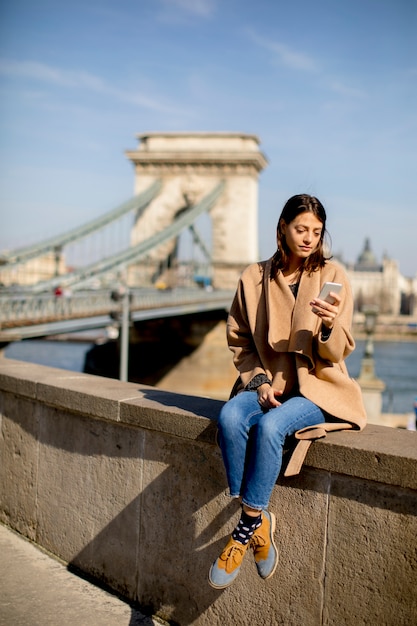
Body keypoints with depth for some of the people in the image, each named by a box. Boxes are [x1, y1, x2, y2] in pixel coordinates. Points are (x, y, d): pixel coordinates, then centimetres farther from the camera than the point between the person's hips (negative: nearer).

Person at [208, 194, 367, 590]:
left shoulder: (332, 276, -2)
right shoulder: (255, 278, 4)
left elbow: (336, 354, -5)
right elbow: (239, 341, 10)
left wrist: (331, 324, -27)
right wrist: (259, 381, -6)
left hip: (316, 387, -2)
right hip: (267, 384, 3)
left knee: (269, 426, -32)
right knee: (229, 418, -29)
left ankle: (249, 525, -14)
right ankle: (259, 522, -15)